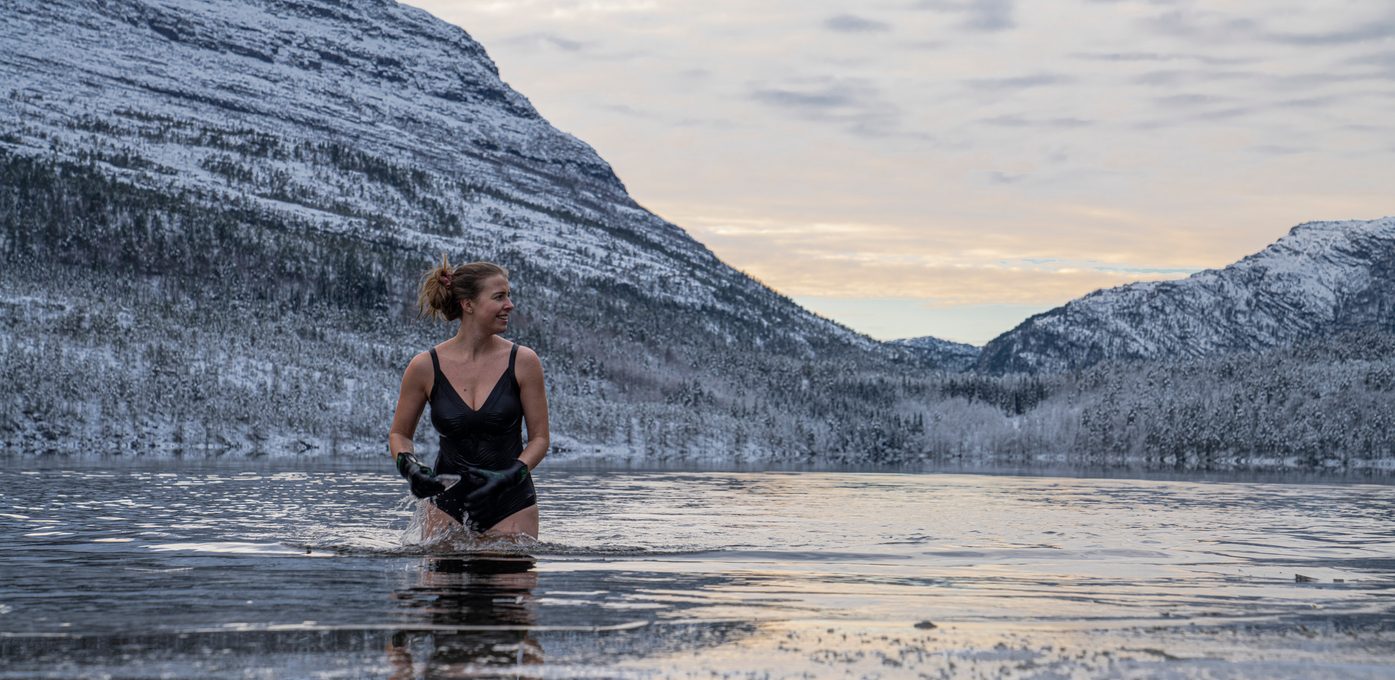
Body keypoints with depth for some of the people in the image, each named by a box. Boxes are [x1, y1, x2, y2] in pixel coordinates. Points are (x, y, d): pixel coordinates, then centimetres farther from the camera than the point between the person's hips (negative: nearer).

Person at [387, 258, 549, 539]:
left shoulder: (523, 362, -5)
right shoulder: (425, 367, -4)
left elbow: (539, 437, 0)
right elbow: (399, 434, 9)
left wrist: (510, 476, -16)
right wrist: (409, 466, -11)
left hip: (511, 505, 0)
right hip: (448, 501, 0)